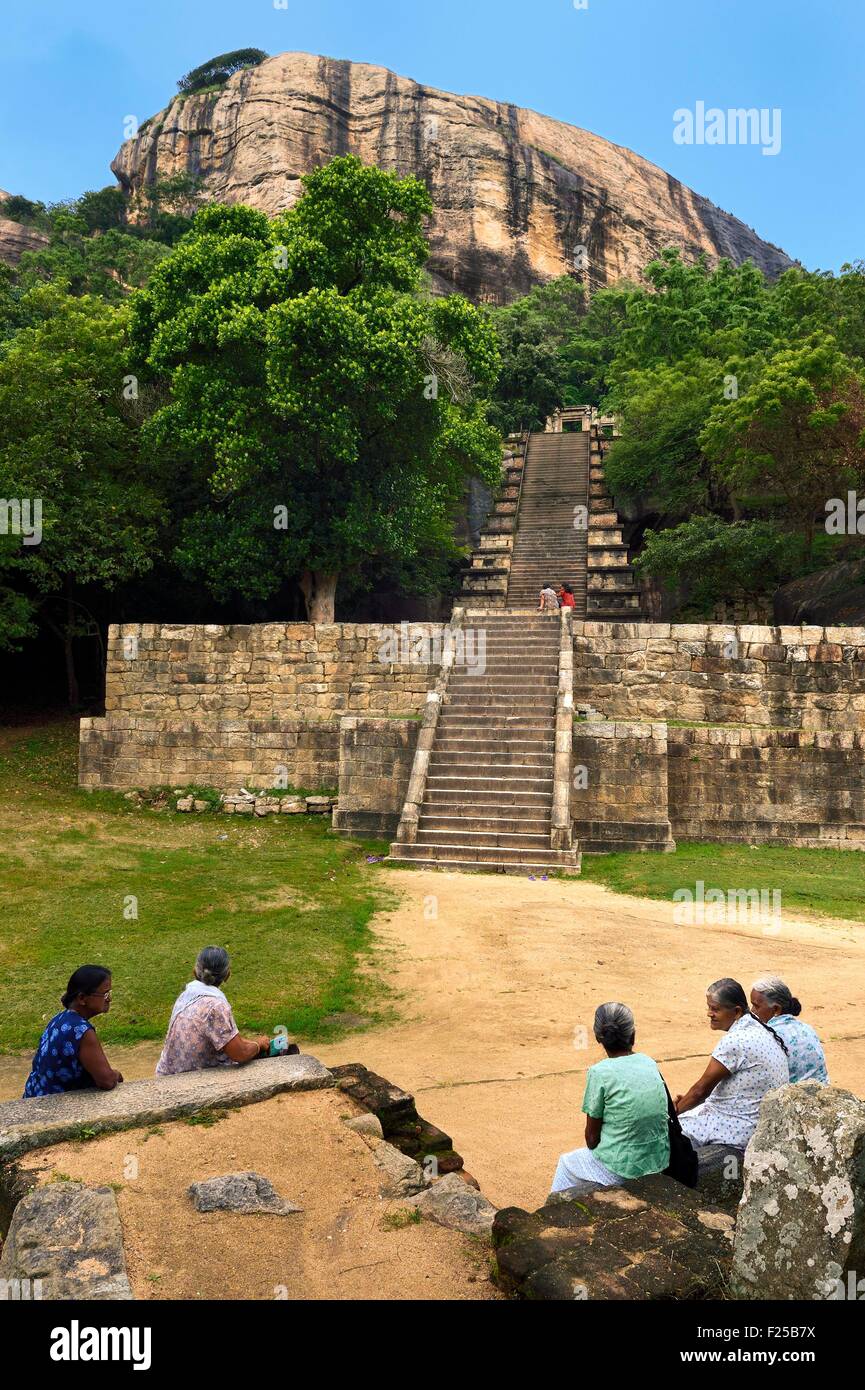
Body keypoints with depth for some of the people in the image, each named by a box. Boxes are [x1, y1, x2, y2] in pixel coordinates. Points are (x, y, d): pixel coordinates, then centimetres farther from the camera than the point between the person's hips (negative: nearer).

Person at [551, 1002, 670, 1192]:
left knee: (566, 1163, 25)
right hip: (659, 1163, 5)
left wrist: (593, 1149, 14)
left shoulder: (599, 1072, -17)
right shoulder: (650, 1063, -1)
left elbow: (592, 1135, -9)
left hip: (621, 1170, -5)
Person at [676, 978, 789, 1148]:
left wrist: (675, 1110, 0)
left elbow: (701, 1089, -15)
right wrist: (687, 1101, 13)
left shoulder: (735, 1041, -23)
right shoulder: (757, 1030, 6)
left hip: (740, 1131, -10)